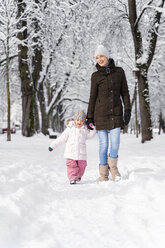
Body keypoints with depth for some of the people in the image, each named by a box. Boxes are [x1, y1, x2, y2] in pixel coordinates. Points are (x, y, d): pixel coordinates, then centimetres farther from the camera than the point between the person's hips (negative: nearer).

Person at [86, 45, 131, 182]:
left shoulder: (119, 71, 6)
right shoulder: (96, 76, 2)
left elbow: (125, 92, 8)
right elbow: (93, 97, 5)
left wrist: (127, 110, -2)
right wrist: (89, 117, 4)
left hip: (116, 113, 1)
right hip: (101, 114, -1)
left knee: (115, 143, -6)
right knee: (103, 144, 0)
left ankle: (113, 166, 22)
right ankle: (103, 174, 13)